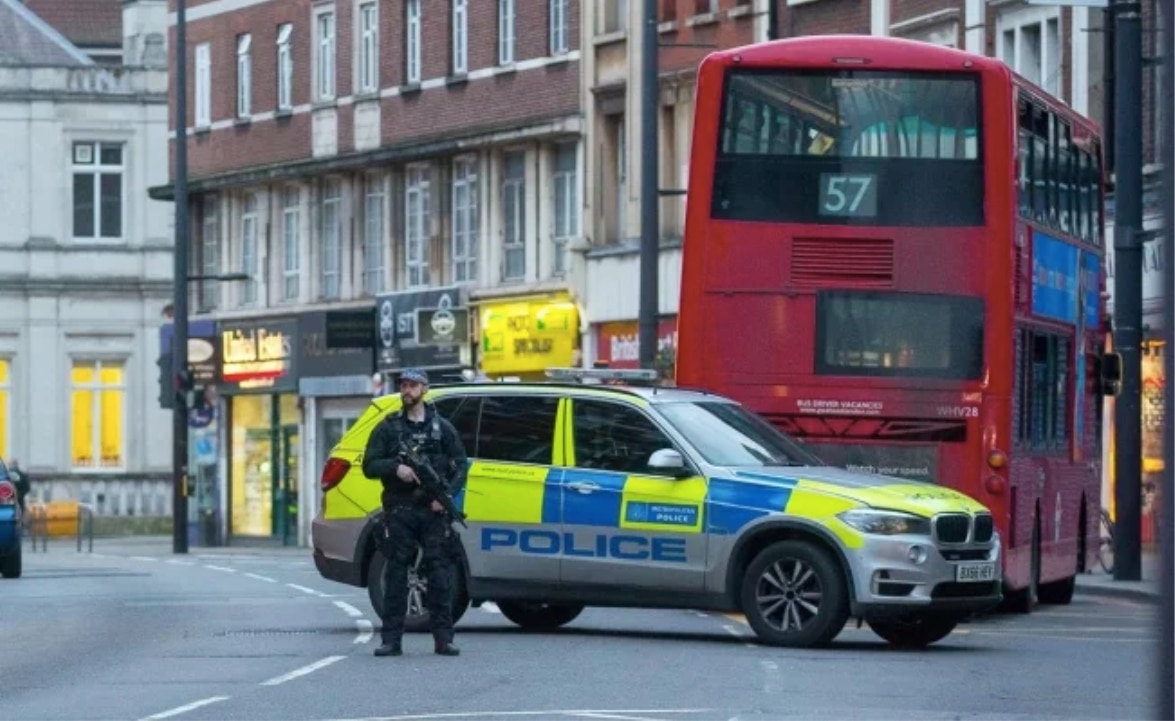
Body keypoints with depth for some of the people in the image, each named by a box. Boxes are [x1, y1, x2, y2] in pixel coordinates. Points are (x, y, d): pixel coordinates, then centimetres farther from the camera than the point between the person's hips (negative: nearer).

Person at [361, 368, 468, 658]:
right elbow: (369, 466, 5)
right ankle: (391, 639, 1)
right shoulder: (388, 428, 11)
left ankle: (443, 639, -1)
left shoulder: (442, 427, 11)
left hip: (434, 511, 0)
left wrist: (448, 494, -9)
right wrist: (396, 468, -14)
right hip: (399, 511, 0)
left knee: (439, 574, -4)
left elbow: (460, 466, 8)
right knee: (395, 575, -1)